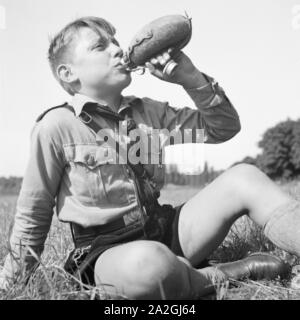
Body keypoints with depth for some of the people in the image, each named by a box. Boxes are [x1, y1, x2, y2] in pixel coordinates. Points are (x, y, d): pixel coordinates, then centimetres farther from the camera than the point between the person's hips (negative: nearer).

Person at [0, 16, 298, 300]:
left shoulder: (147, 111, 6)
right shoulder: (56, 127, -9)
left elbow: (224, 128, 9)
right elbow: (33, 215, 0)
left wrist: (191, 78, -6)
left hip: (165, 232, 6)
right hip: (105, 253, -5)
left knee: (244, 177, -12)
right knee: (147, 263, -42)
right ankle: (229, 275, -14)